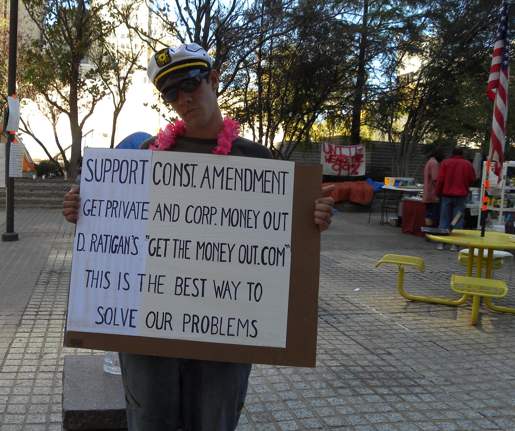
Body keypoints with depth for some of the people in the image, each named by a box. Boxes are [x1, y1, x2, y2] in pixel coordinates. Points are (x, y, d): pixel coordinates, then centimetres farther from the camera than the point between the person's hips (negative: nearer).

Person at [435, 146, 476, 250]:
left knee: (444, 219, 6)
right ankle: (454, 244, 0)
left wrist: (438, 193, 5)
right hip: (461, 196, 0)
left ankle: (441, 243, 5)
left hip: (446, 195, 0)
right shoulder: (468, 164, 2)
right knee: (458, 220, 3)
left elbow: (440, 180, -4)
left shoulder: (445, 163, 0)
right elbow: (472, 180, 6)